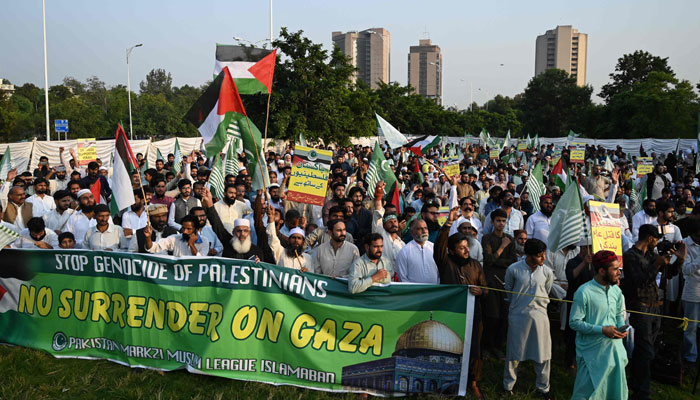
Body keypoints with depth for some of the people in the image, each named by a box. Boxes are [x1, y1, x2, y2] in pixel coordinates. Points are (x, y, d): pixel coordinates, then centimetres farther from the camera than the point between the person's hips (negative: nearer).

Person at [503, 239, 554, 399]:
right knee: (514, 352, 9)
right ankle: (508, 385, 28)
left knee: (543, 353, 7)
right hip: (518, 315, -2)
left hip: (539, 315, 2)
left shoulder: (547, 272, -5)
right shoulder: (513, 270, -11)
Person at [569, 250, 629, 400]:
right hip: (592, 351, -6)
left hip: (614, 348, 6)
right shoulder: (584, 292, -18)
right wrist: (603, 330, -22)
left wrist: (621, 327, -5)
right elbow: (574, 322, -16)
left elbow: (619, 314, 17)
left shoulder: (616, 290, 4)